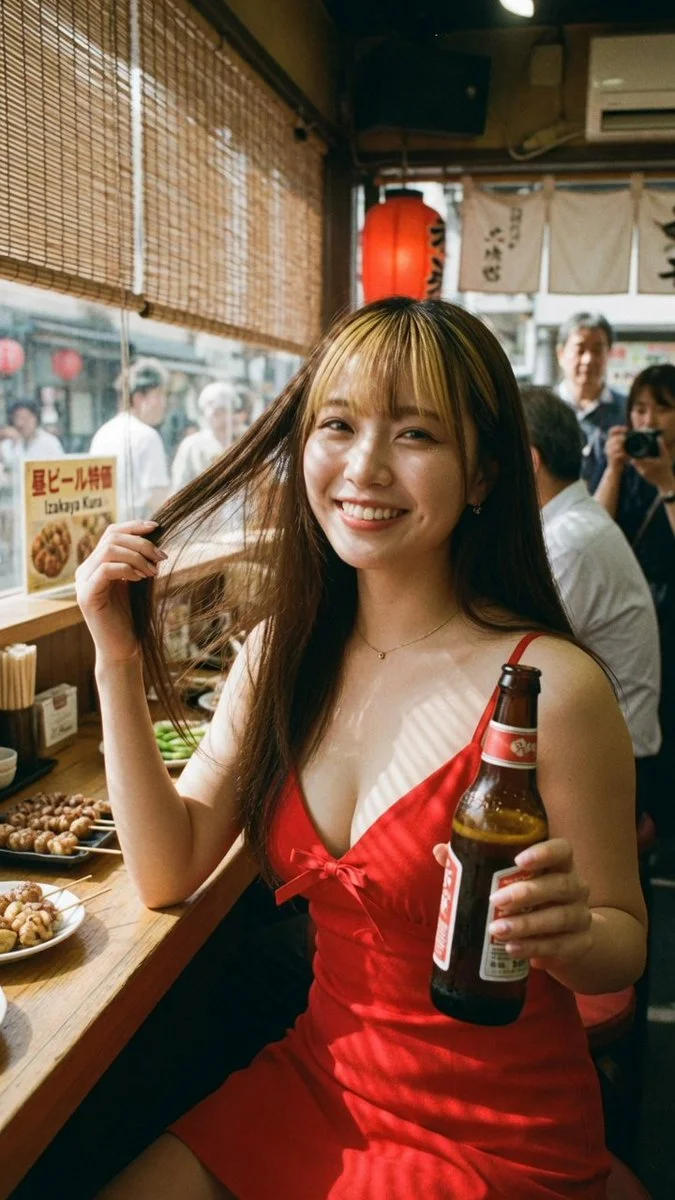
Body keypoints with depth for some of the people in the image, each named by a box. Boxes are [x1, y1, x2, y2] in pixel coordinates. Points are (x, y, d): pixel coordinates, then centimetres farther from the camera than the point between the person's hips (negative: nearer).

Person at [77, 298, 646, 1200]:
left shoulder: (551, 686, -22)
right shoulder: (280, 652, -5)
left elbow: (625, 944, -9)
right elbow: (170, 870, -6)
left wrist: (568, 934, -32)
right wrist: (120, 660, -12)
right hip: (315, 1083, 5)